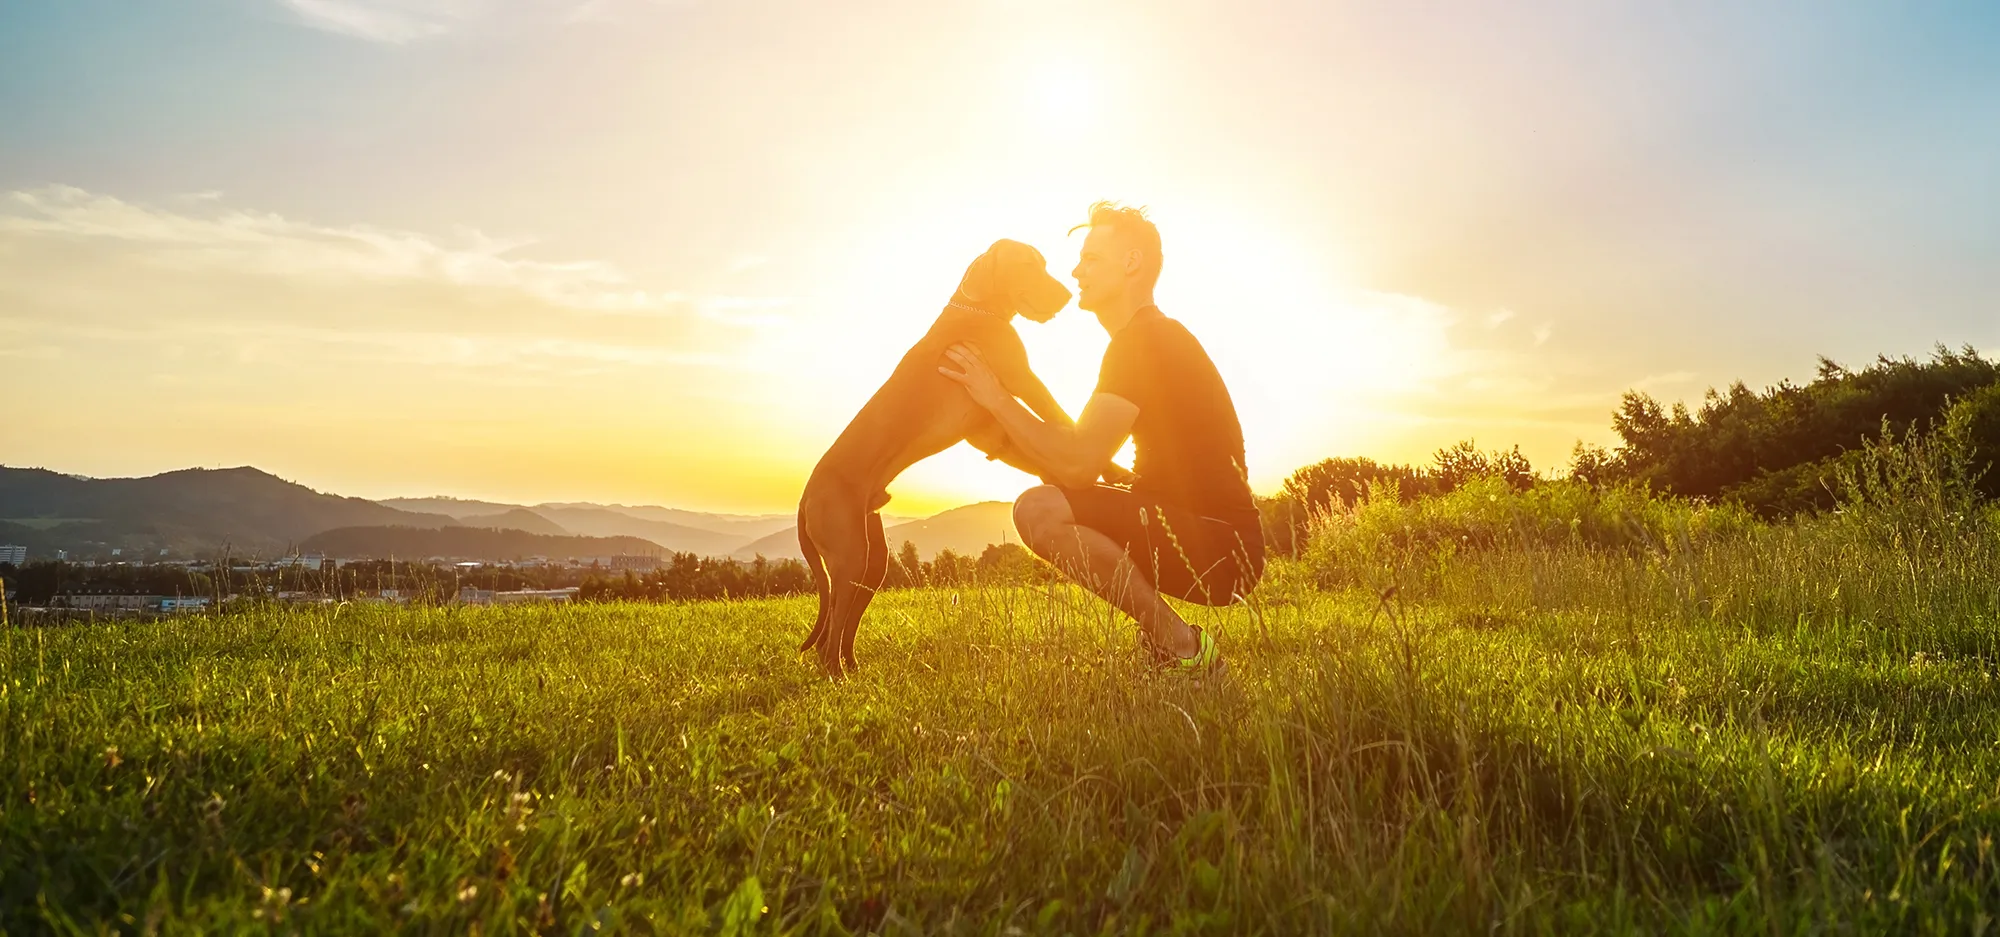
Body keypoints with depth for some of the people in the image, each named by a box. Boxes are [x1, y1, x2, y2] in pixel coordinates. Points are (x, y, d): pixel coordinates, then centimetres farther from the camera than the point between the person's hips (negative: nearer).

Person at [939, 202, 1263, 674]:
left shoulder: (1144, 342, -13)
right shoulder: (1154, 338, 20)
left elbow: (1079, 464, -22)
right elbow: (1086, 463, 21)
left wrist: (997, 399, -12)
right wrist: (1007, 438, 11)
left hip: (1220, 545, -10)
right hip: (1199, 536, 10)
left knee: (1039, 509, -24)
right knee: (1052, 501, 17)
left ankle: (1183, 649, -14)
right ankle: (1170, 638, 11)